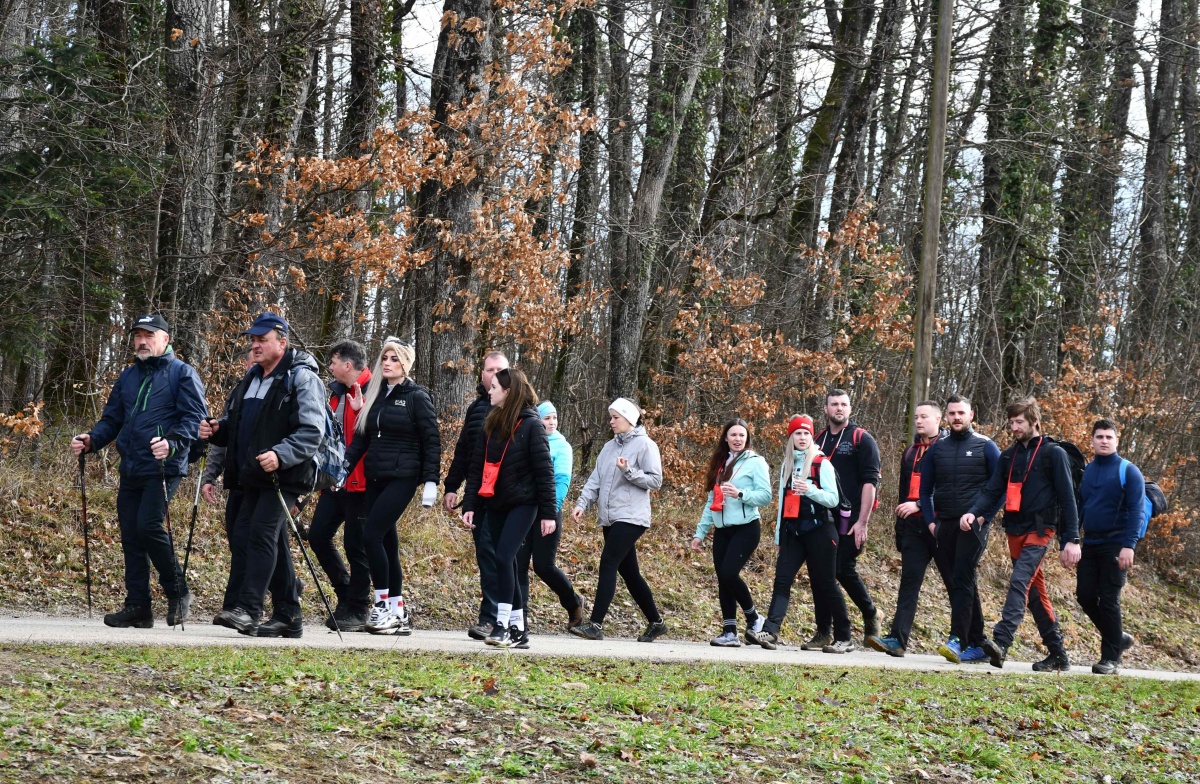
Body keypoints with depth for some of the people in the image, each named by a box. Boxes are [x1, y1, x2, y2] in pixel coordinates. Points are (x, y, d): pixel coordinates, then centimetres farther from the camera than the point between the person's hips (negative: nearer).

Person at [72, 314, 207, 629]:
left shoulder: (182, 373, -1)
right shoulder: (128, 376, 20)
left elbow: (195, 418, -10)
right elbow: (112, 419, 22)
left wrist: (173, 443, -28)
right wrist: (91, 440, 2)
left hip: (163, 469, -7)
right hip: (130, 470, 7)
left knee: (148, 526, -19)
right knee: (131, 536, 5)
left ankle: (178, 592, -2)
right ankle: (137, 607, 10)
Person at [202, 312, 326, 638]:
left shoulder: (301, 379, -7)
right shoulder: (251, 379, 20)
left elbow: (312, 432, -16)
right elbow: (237, 425, 30)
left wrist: (280, 455, -30)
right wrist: (217, 430, 7)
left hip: (283, 476, -9)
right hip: (253, 477, 9)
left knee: (261, 534, -18)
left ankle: (248, 610, -22)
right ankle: (289, 617, 16)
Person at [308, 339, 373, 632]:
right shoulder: (337, 392, 16)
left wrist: (361, 410, -31)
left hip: (359, 483, -9)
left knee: (355, 544, -2)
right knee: (318, 535, 5)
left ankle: (358, 610, 8)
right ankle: (346, 593, 21)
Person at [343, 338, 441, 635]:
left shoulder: (417, 396, -3)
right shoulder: (375, 394, 13)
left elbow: (432, 441, -5)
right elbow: (360, 437, 14)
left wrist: (430, 482, -11)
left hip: (402, 478, -6)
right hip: (375, 478, 6)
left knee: (371, 535, -16)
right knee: (386, 542, 6)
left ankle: (384, 605, -7)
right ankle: (398, 613, 11)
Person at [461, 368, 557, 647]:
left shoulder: (531, 424, -9)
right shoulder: (491, 424, 9)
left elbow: (544, 470, -10)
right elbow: (477, 467, 9)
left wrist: (548, 513, -13)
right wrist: (470, 505, 1)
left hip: (523, 504, -6)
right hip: (495, 504, 6)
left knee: (504, 557, -19)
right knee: (506, 563, 8)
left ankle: (502, 625, -17)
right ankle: (518, 629, 14)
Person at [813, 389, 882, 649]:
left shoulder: (862, 439, -1)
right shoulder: (819, 440, 15)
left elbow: (870, 481, -8)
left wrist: (862, 522, -14)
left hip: (850, 521, -5)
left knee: (845, 570, -9)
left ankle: (871, 614, 16)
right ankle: (823, 634, 7)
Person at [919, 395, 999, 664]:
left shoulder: (985, 447, 2)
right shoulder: (937, 450, 12)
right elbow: (925, 490, 16)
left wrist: (984, 514, -11)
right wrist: (931, 521, 4)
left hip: (974, 524, -5)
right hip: (945, 526, 5)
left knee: (962, 579, -17)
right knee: (960, 584, 7)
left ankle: (958, 640, -24)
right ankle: (978, 645, 13)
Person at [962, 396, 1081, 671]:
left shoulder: (1053, 453, -3)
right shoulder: (1008, 456, 14)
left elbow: (1067, 498, -6)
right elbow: (992, 491, 8)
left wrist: (1072, 539, -11)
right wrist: (973, 512, -12)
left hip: (1039, 530, -7)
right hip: (1015, 531, 7)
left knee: (1019, 581, -23)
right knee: (1035, 593, 10)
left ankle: (1001, 642, -36)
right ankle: (1058, 655, 17)